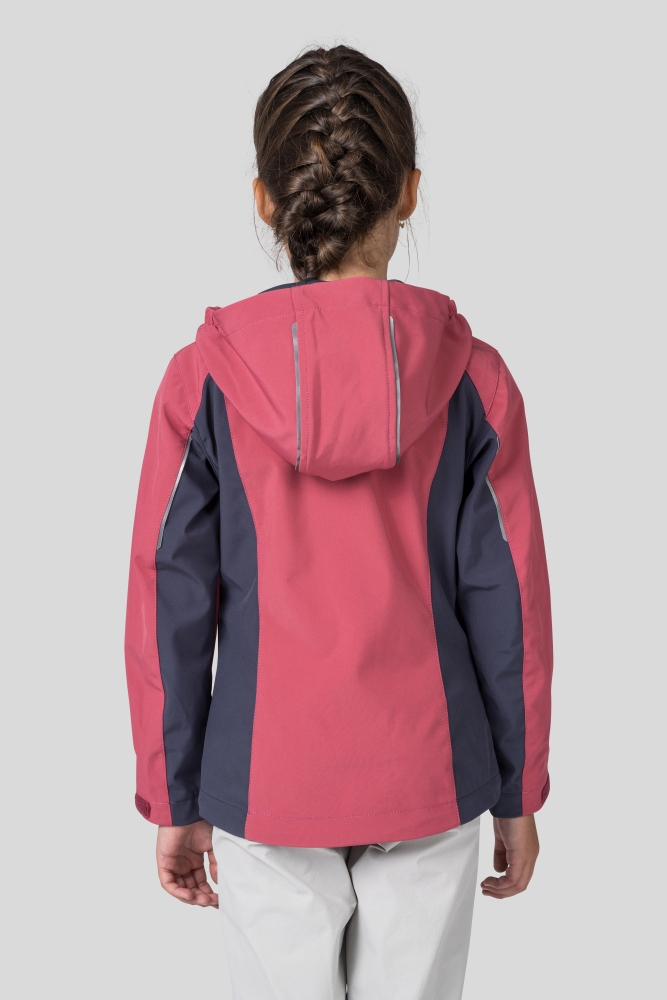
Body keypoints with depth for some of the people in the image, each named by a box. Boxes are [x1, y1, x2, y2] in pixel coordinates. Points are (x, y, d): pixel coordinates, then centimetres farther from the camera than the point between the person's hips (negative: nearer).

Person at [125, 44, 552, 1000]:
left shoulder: (203, 379, -9)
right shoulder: (474, 378, -8)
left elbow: (169, 606, -5)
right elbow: (509, 606, -4)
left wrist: (172, 802, 7)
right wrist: (518, 796, 8)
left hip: (265, 788, 0)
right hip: (430, 782, 1)